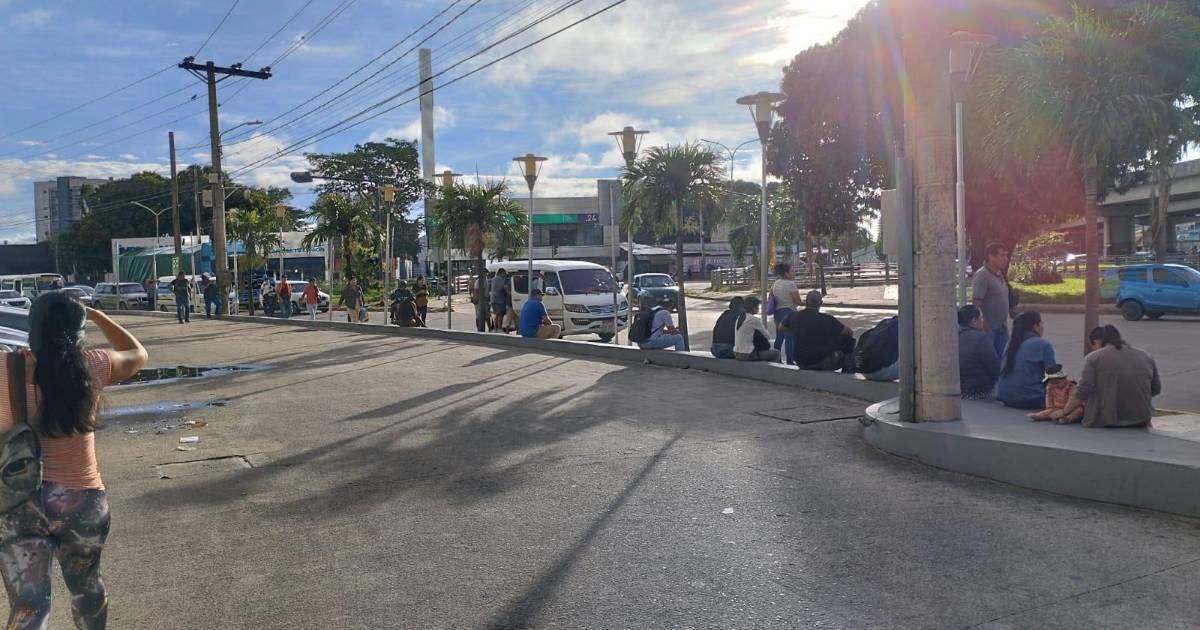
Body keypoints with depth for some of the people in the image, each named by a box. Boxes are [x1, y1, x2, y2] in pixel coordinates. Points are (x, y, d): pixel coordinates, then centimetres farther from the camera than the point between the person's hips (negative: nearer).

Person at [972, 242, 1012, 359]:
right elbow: (976, 302, -21)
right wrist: (984, 326, -24)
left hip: (1001, 327, 9)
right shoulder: (982, 275, -14)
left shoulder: (1000, 275, 13)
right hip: (989, 328, -9)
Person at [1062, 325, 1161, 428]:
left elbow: (1083, 391, -10)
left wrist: (1065, 412, -2)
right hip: (1141, 420, 5)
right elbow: (1156, 389, 16)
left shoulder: (1094, 357, -4)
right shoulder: (1145, 355, 11)